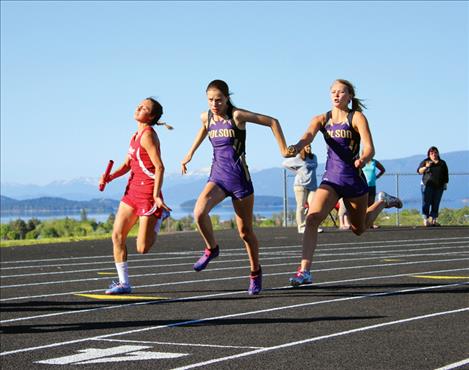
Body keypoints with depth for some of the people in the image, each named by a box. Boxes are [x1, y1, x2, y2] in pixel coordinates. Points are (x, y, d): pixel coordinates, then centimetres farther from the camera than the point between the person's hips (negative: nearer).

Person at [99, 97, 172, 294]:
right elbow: (127, 165, 17)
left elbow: (159, 167, -19)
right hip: (132, 190, 9)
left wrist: (156, 195, -26)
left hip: (148, 193, -9)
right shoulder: (136, 135, 13)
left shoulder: (148, 135, -13)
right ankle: (123, 283, 7)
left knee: (142, 248, -6)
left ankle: (159, 216, 21)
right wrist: (109, 178, 0)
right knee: (117, 235, 0)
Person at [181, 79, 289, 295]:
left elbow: (272, 122, -5)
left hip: (239, 176, -4)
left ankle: (255, 272, 25)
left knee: (245, 231, 4)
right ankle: (211, 249, 2)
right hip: (217, 175, 4)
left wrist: (283, 150, -6)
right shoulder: (206, 117, 6)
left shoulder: (237, 115, -10)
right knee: (199, 212, -25)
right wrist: (190, 153, 33)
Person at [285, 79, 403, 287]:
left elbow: (369, 148, -15)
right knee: (312, 218, -22)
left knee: (359, 228, 18)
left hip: (354, 179, -2)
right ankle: (304, 271, -24)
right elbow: (308, 136, -16)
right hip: (331, 178, 2)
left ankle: (382, 201, 48)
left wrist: (362, 160, -39)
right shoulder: (322, 119, 3)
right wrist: (296, 147, -40)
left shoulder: (357, 118, -6)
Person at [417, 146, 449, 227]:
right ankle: (425, 220, -8)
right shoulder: (425, 162, 3)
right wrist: (426, 167, -22)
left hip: (439, 187, 3)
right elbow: (419, 171, -5)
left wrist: (445, 184, 7)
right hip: (427, 185, -3)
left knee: (436, 204, 1)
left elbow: (446, 175, 15)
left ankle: (433, 220, 4)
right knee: (426, 203, -8)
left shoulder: (442, 163, 12)